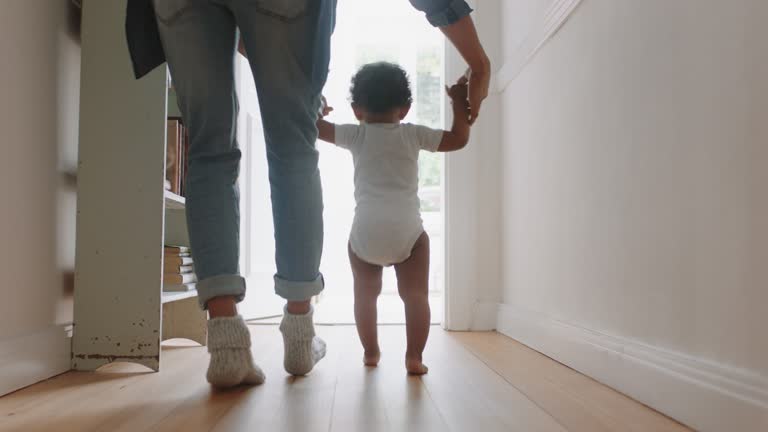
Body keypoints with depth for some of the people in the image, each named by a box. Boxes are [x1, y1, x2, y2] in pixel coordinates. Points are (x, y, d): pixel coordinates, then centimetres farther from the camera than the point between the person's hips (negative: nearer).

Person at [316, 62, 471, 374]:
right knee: (415, 294, 7)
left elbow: (315, 126, 13)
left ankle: (370, 352, 27)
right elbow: (459, 138, 15)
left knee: (365, 294, 18)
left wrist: (319, 110, 34)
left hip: (365, 232, 1)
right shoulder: (413, 134, 10)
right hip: (407, 230, -1)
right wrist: (459, 103, 24)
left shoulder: (356, 135, 10)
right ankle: (414, 357, 0)